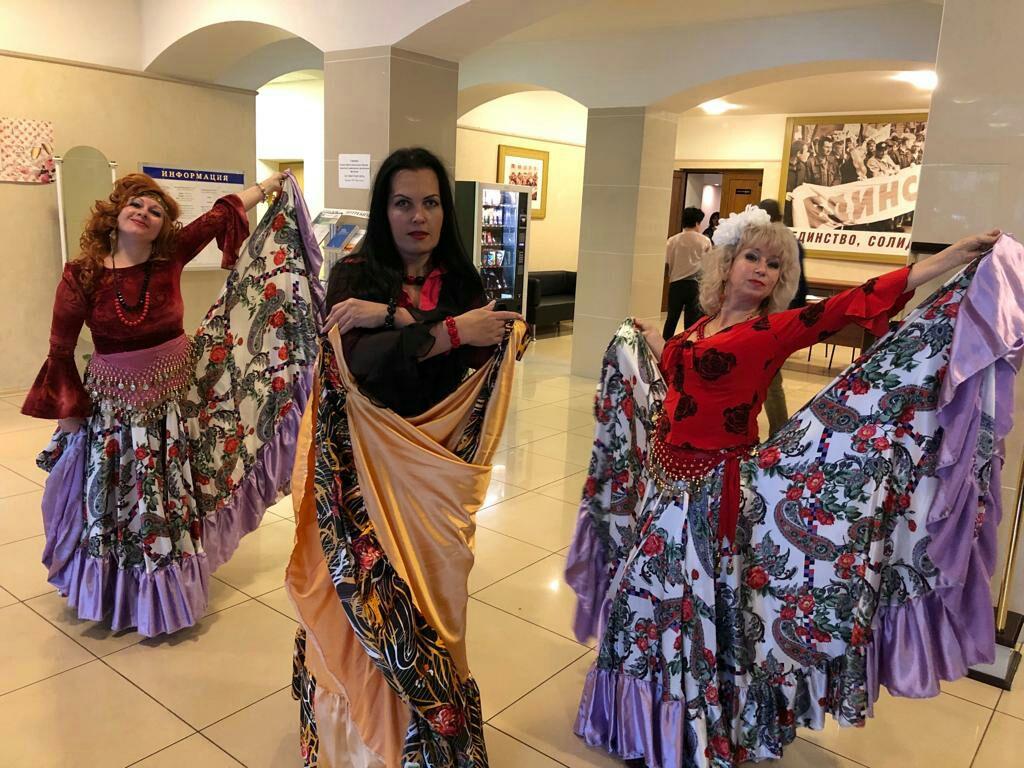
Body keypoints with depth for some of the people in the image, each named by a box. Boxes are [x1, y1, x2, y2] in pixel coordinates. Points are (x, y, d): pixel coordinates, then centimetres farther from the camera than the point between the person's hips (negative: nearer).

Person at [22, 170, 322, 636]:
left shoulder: (171, 255, -10)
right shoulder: (81, 275, -13)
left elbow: (224, 213, 0)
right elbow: (61, 350, -6)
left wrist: (270, 185, 8)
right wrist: (70, 410, -5)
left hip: (174, 396, 2)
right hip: (113, 404, -1)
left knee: (172, 501, 13)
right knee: (113, 502, 14)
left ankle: (165, 593, 34)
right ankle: (117, 595, 36)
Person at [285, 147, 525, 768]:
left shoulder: (462, 280, 5)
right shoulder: (354, 274, -5)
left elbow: (481, 347, -16)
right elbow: (362, 363, -21)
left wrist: (391, 315, -23)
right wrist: (448, 330, -26)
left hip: (437, 467, 3)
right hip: (367, 468, -2)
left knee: (432, 594, 12)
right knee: (369, 608, 3)